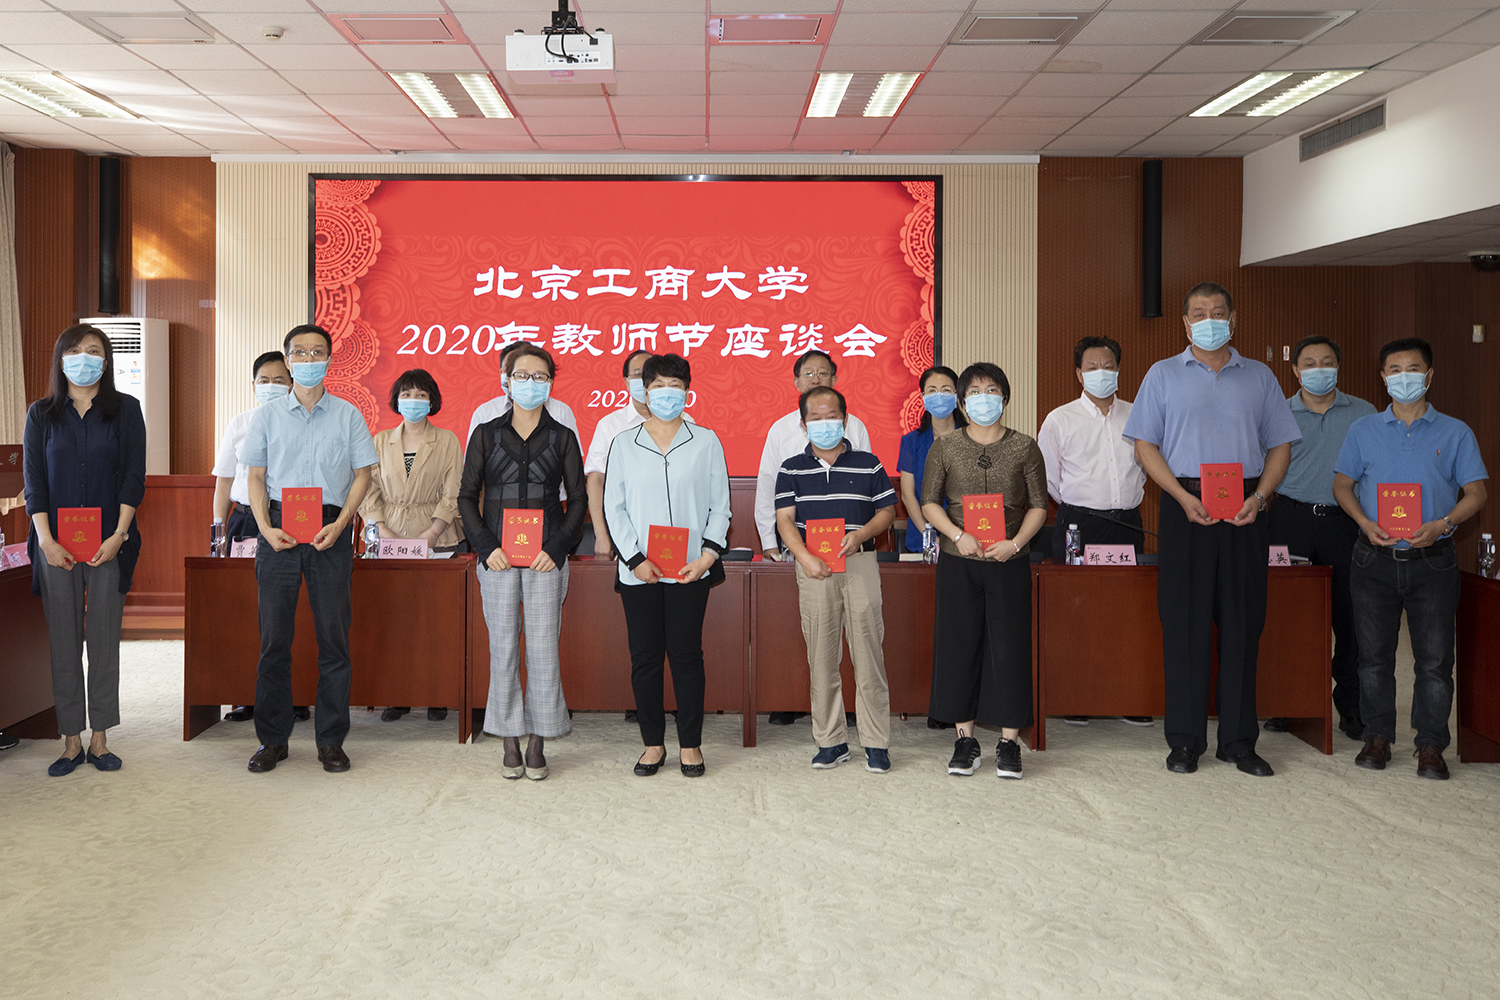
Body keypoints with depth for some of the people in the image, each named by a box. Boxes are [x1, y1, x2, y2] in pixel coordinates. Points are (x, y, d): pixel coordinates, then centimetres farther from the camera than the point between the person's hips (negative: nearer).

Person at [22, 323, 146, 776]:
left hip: (109, 543, -1)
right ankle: (71, 741, 10)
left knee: (104, 641, 3)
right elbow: (34, 480, 4)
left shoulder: (126, 410, 5)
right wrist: (46, 539, -7)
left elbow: (134, 476, 0)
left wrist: (119, 535, -9)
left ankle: (100, 739, 11)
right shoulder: (41, 414, 8)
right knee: (64, 642, 3)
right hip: (56, 543, 1)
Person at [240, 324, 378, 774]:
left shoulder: (348, 415, 7)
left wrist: (339, 525, -8)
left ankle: (331, 740, 9)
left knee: (333, 635, 0)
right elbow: (256, 476, 9)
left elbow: (363, 474, 5)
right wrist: (265, 527, -6)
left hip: (330, 530, -1)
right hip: (279, 529, 1)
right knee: (274, 635, 3)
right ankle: (272, 739, 13)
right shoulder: (268, 415, 10)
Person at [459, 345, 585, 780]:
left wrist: (557, 548, -6)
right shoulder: (486, 434, 7)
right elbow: (467, 496, 7)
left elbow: (578, 499, 6)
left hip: (546, 557, 0)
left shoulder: (562, 437, 6)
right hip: (498, 556, 1)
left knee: (543, 648, 0)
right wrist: (486, 546, -5)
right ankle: (511, 744, 11)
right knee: (503, 648, 2)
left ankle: (537, 745, 9)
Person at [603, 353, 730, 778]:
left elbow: (720, 505, 5)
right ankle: (653, 742, 17)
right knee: (644, 656, 4)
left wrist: (708, 555, -8)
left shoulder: (706, 442, 6)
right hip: (639, 571, 1)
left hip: (691, 569, -1)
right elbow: (614, 507, 5)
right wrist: (635, 559, -7)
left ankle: (690, 743, 14)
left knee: (686, 654, 2)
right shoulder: (624, 445, 8)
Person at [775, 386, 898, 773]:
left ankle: (876, 743, 5)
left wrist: (861, 533, -11)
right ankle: (831, 741, 13)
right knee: (821, 658, 4)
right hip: (813, 567, 1)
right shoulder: (791, 470, 8)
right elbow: (785, 519, -1)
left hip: (859, 563, -1)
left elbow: (887, 510, 9)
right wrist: (805, 557, -17)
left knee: (868, 654, -2)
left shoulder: (868, 465, 8)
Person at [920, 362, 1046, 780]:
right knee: (959, 645, 3)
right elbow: (929, 502, 4)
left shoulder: (1024, 448, 4)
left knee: (1009, 646, 0)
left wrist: (1015, 542, -12)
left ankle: (1009, 740, 10)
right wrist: (959, 535, -11)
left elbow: (1038, 505, 4)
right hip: (958, 562, 1)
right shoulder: (945, 447, 5)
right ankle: (965, 737, 14)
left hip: (1009, 562, 0)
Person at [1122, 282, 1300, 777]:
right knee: (1184, 623, -1)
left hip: (1245, 509, 2)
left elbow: (1279, 445, 12)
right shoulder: (1163, 374, 8)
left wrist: (1259, 496, -6)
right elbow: (1145, 445, 2)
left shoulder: (1259, 377, 13)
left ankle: (1239, 741, 12)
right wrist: (1184, 496, -11)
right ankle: (1185, 740, 7)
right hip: (1185, 506, -2)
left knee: (1242, 624, 3)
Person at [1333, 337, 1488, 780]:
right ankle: (1378, 735, 20)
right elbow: (1342, 484, 11)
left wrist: (1441, 525, -14)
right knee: (1374, 654, 7)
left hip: (1432, 560, -1)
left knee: (1435, 658, 1)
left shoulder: (1455, 433, 4)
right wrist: (1365, 523, -7)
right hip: (1375, 560, 1)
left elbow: (1477, 492, 3)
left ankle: (1430, 744, 11)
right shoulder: (1363, 430, 8)